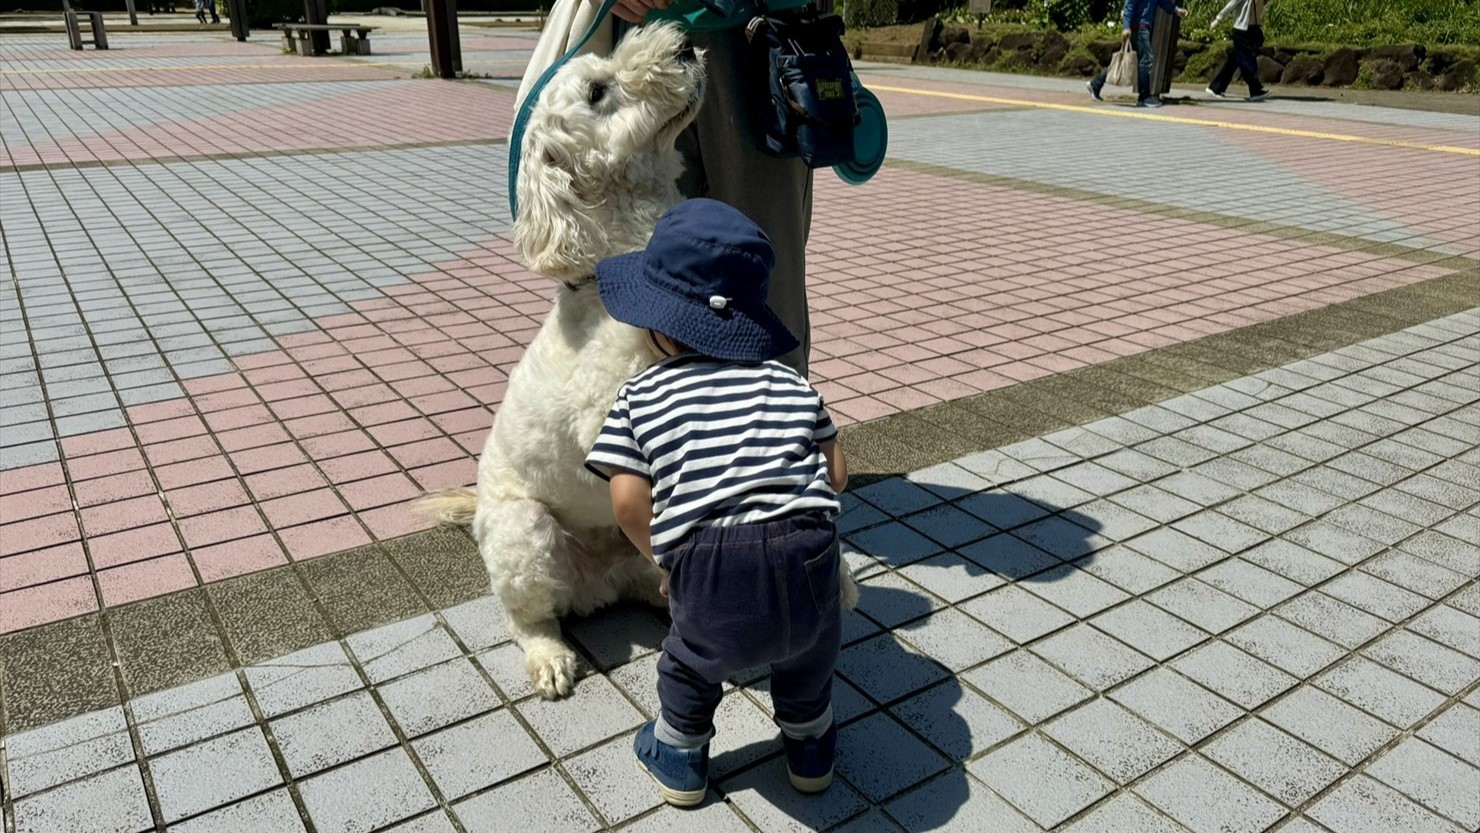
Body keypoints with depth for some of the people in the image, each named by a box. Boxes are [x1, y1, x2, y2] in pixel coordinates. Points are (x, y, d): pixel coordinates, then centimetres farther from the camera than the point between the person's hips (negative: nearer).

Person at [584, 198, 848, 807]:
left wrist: (665, 557, 18)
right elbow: (836, 475, 13)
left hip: (708, 567, -1)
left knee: (693, 659, 30)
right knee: (810, 647, 33)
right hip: (805, 553, 2)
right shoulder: (789, 382, 16)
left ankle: (680, 759, 49)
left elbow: (629, 501, 1)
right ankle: (809, 748, 51)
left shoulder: (641, 396, 10)